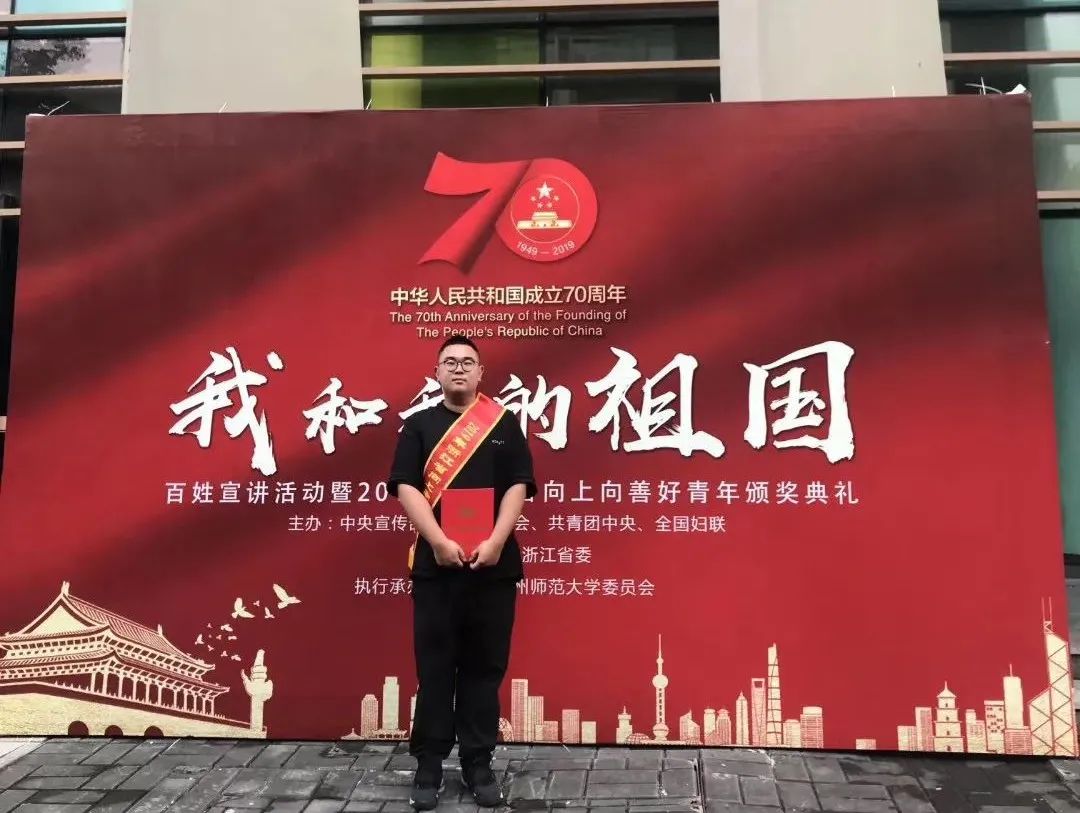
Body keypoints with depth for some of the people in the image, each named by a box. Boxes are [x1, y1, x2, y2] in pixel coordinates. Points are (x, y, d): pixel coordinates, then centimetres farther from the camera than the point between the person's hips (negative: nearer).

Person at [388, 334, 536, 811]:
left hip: (494, 565, 1)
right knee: (434, 666, 5)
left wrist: (495, 542, -12)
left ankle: (479, 763, 20)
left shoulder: (504, 423, 7)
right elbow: (406, 487, -2)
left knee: (485, 665, 8)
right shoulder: (419, 425, 7)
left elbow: (518, 486, 0)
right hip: (435, 564, 0)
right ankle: (429, 764, 18)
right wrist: (439, 542, -14)